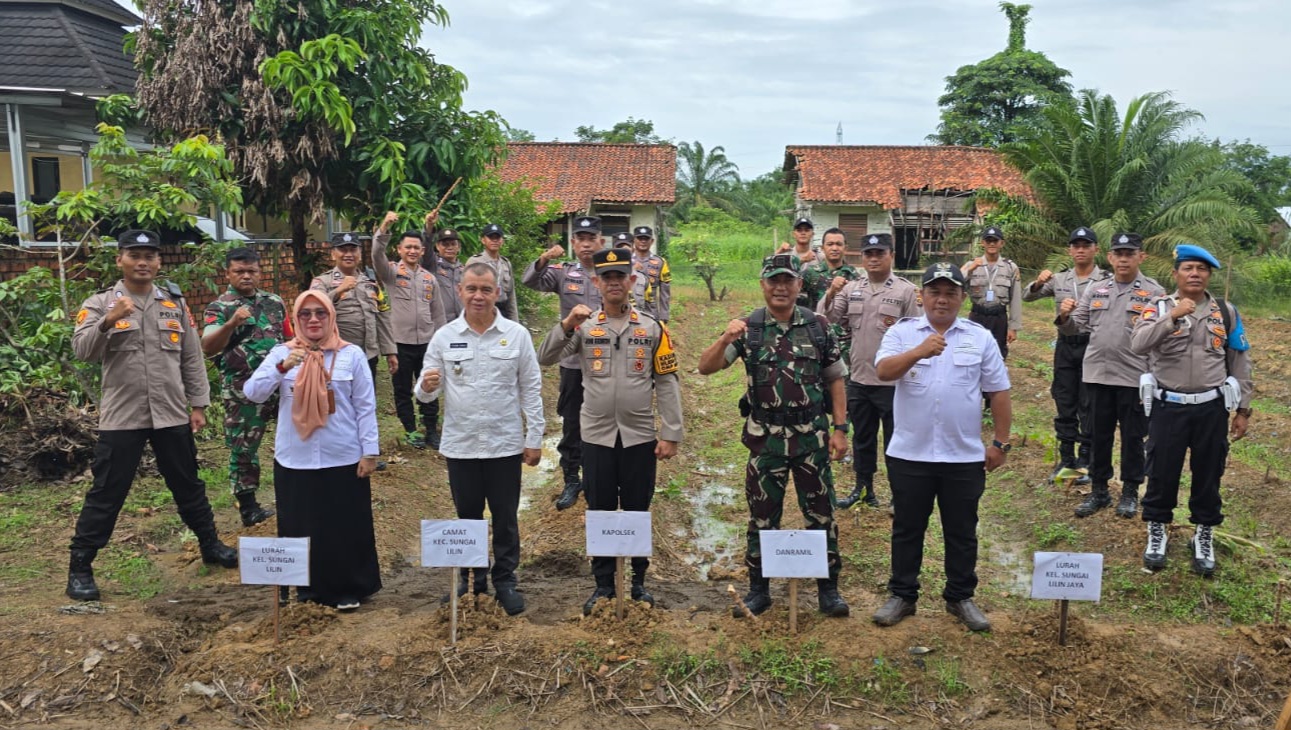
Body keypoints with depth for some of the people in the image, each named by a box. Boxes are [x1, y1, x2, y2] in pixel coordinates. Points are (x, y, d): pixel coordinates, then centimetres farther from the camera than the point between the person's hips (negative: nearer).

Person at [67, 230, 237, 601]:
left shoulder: (175, 303, 7)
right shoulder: (100, 303, -2)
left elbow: (192, 358, 9)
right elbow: (82, 350, -17)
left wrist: (198, 404, 6)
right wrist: (109, 320, -33)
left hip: (172, 414, 3)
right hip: (122, 416, -3)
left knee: (187, 485, 16)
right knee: (106, 493, 2)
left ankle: (210, 544, 32)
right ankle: (80, 567, 14)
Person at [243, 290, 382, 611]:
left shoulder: (352, 355, -3)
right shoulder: (282, 353, 2)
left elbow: (365, 407, -1)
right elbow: (252, 393, -8)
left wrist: (370, 451, -4)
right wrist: (282, 368, -24)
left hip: (343, 459, -2)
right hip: (294, 460, 2)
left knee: (346, 528, 7)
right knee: (301, 527, 12)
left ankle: (349, 588, 24)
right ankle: (309, 588, 31)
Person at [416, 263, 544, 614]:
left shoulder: (517, 334, -3)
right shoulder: (444, 337, -1)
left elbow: (531, 389, 0)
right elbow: (426, 390, 1)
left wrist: (534, 437, -3)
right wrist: (427, 387, -23)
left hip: (505, 444, -1)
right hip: (460, 444, 1)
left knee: (505, 518, 9)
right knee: (468, 516, 14)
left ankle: (505, 581, 24)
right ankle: (471, 579, 30)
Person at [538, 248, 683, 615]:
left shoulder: (652, 328, 1)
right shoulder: (583, 327, 1)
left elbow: (667, 383, 1)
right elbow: (545, 358, -8)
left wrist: (670, 434, -4)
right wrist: (566, 325, -23)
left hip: (640, 437, 0)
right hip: (597, 436, 1)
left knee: (637, 511, 10)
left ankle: (639, 581, 26)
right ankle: (603, 584, 23)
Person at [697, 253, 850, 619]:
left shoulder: (817, 325, 1)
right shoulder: (748, 328, -2)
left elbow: (835, 380, 5)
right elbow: (705, 367, -8)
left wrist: (840, 429, -1)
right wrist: (726, 339, -26)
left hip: (812, 437, 1)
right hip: (765, 437, 0)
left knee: (821, 513, 8)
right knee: (762, 516, 9)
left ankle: (828, 588, 23)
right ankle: (758, 588, 23)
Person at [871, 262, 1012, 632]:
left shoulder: (981, 338, 4)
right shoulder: (901, 333, 0)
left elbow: (999, 393, 6)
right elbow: (883, 371, -18)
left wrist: (1000, 443, 3)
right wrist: (918, 352, -34)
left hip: (965, 456, 1)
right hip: (909, 453, -1)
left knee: (962, 532, 12)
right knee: (907, 529, 10)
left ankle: (961, 598, 28)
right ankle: (902, 596, 24)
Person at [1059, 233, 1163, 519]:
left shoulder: (1154, 292, -3)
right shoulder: (1095, 290, 9)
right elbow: (1075, 327, 8)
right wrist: (1064, 317, -13)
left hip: (1135, 376, -4)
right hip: (1098, 374, 4)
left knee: (1132, 436, 8)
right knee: (1098, 435, 12)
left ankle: (1130, 491, 23)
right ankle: (1098, 490, 24)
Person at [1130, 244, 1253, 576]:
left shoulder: (1226, 312, 5)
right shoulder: (1159, 308, -2)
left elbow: (1240, 363, 9)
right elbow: (1138, 345, -19)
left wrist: (1243, 409, 7)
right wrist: (1173, 316, -27)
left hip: (1212, 408, 2)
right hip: (1168, 407, -2)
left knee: (1208, 475, 11)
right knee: (1162, 473, 7)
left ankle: (1204, 537, 28)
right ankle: (1157, 532, 25)